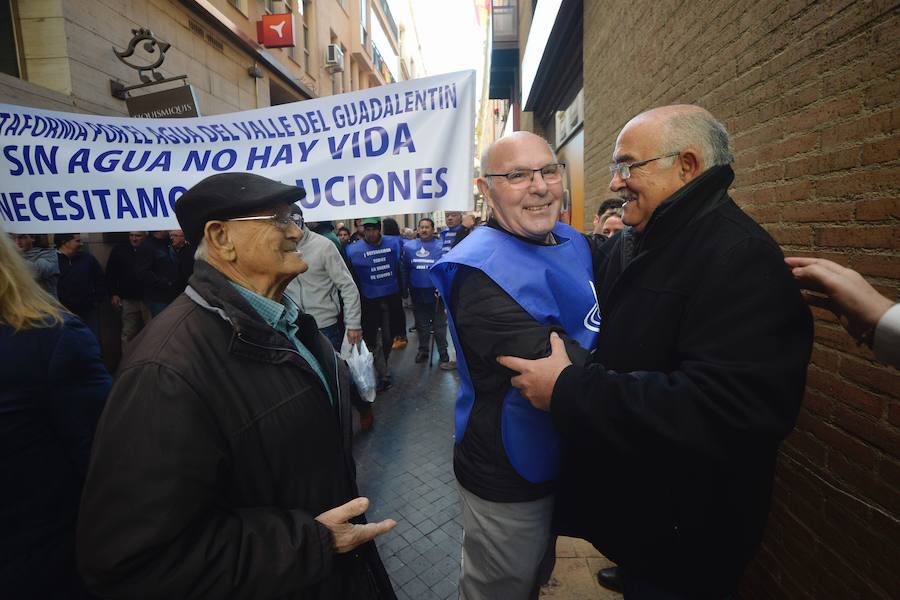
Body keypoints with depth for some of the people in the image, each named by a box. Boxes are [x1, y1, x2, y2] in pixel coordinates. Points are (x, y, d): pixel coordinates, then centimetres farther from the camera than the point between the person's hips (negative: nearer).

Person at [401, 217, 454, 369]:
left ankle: (443, 355, 14)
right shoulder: (409, 246, 5)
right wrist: (404, 288, 5)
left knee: (439, 325, 5)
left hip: (436, 293, -3)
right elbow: (405, 269, 8)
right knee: (421, 324, 17)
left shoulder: (441, 246, -6)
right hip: (417, 293, 3)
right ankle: (423, 350, 32)